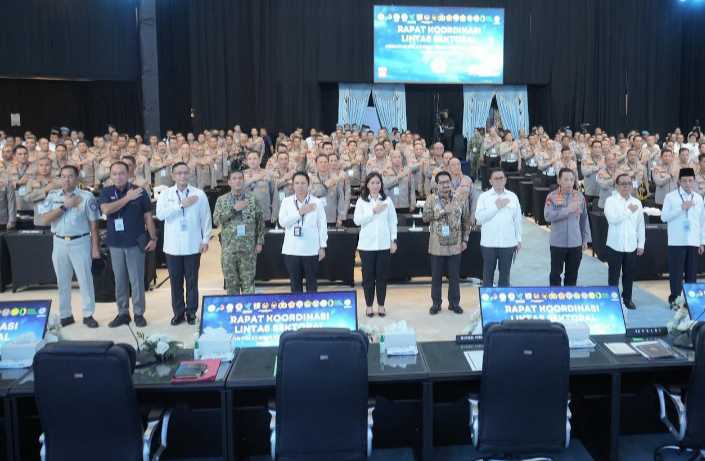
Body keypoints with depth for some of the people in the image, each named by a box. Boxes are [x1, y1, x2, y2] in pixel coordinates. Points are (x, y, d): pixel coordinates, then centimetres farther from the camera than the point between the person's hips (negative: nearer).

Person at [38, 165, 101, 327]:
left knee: (85, 280, 2)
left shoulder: (86, 196, -4)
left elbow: (93, 223, -3)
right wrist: (64, 206, -15)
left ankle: (88, 315, 11)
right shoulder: (52, 196, 3)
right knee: (62, 281, 10)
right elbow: (43, 220, -7)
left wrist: (95, 247, -6)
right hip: (59, 243, 3)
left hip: (81, 242, -3)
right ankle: (65, 315, 20)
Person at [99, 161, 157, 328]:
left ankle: (139, 313, 11)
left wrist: (153, 238, -3)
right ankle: (122, 313, 19)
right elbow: (106, 210, -15)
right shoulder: (106, 192, 4)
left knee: (137, 280, 2)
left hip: (135, 243, -2)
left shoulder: (139, 191, -2)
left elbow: (148, 216, 1)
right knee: (120, 280, 10)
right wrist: (127, 198, -16)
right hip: (115, 243, 2)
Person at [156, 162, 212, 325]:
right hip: (173, 246, 1)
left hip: (193, 245, -1)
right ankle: (178, 312, 20)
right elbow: (160, 214, -13)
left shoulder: (199, 194, 1)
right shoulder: (165, 194, 2)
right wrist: (181, 205, -16)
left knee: (192, 280, 7)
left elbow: (206, 218, 3)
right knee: (176, 281, 8)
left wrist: (206, 239, 0)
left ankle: (191, 312, 19)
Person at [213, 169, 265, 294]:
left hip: (248, 248, -1)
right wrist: (234, 209, -14)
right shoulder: (221, 200, 5)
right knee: (231, 283, 8)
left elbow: (260, 221, 7)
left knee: (248, 283, 1)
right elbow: (216, 220, -7)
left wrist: (260, 242, 1)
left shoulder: (253, 199, 4)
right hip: (229, 248, 1)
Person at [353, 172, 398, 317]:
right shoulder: (361, 201, 2)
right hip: (367, 244, -1)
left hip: (384, 244, 1)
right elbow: (357, 220, -7)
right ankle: (369, 305, 15)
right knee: (368, 276, 4)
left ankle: (381, 305, 17)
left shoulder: (387, 200, 5)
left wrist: (393, 240, 2)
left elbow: (393, 222, 7)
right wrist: (373, 211, -14)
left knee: (382, 275, 6)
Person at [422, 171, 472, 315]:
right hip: (437, 245, -1)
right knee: (436, 276, 7)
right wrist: (443, 211, -17)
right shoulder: (431, 199, -2)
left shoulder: (460, 198, 1)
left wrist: (465, 239, 3)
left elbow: (466, 220, 7)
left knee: (454, 276, 8)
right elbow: (425, 217, -12)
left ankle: (454, 303, 22)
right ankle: (436, 303, 20)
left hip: (455, 244, 1)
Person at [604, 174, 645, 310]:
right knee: (614, 275, 3)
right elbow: (612, 219, -21)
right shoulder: (611, 200, -4)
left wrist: (641, 244, 7)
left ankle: (627, 298, 26)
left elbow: (641, 225, 10)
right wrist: (629, 211, -12)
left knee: (629, 274, 12)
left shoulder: (637, 202, 8)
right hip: (615, 245, -4)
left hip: (631, 246, 4)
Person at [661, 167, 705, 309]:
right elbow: (664, 217, -9)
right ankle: (674, 298, 11)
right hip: (677, 242, -3)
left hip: (693, 242, 4)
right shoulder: (670, 197, -2)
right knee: (676, 272, 0)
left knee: (691, 272, 8)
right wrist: (681, 208, -18)